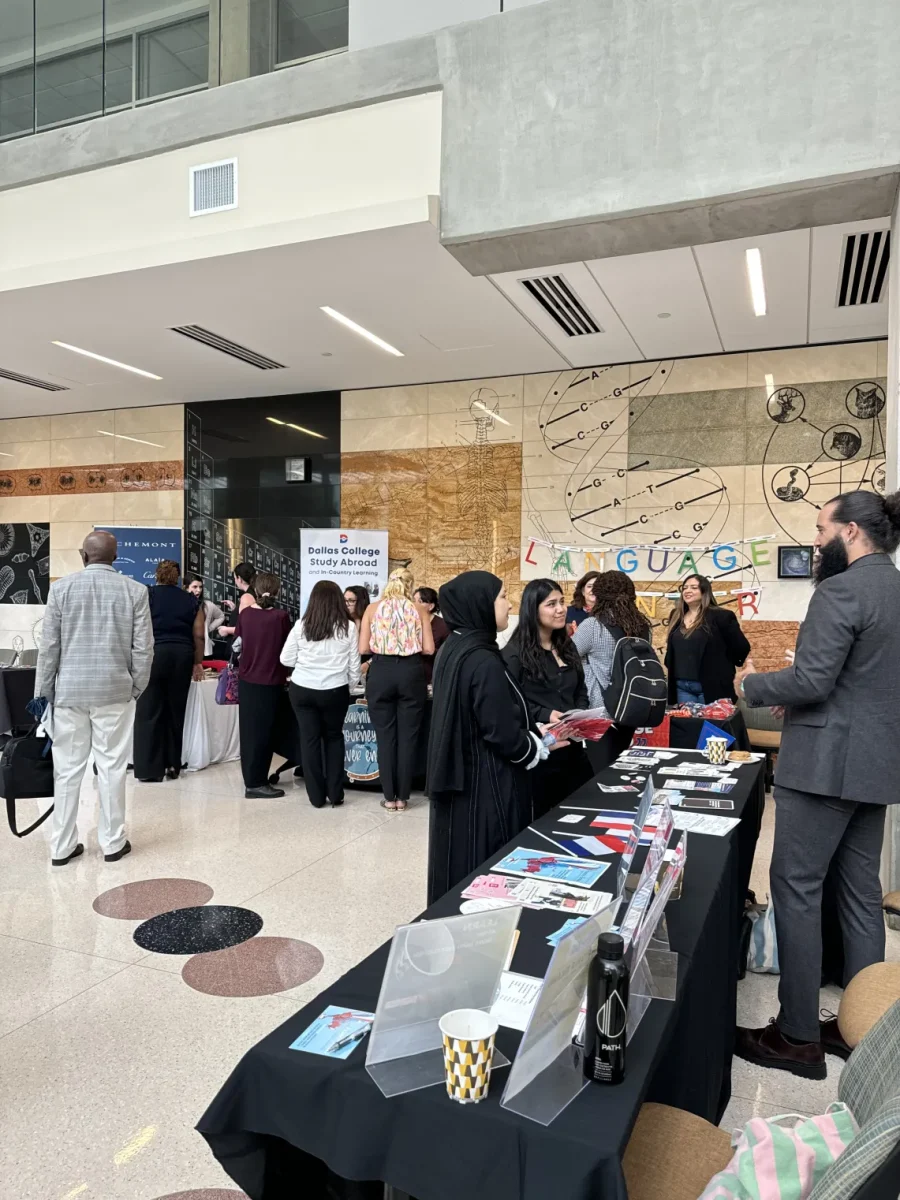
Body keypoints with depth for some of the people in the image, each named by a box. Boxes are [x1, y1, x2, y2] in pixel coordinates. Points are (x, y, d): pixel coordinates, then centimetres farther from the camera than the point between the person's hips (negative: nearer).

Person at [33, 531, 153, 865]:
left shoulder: (62, 587, -1)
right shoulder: (135, 590, -3)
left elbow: (48, 646, 0)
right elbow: (143, 648, -4)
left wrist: (42, 694, 8)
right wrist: (136, 688, 8)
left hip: (69, 690, 1)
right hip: (114, 690, -1)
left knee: (67, 768, 8)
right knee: (111, 767, 6)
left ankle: (62, 846, 16)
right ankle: (113, 843, 14)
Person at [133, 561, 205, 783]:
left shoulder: (146, 596, 3)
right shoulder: (191, 600, 11)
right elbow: (199, 636, 8)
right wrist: (197, 662, 16)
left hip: (153, 654, -3)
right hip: (182, 656, 3)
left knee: (149, 711, 0)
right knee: (176, 712, 11)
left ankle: (149, 769, -1)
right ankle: (172, 765, 15)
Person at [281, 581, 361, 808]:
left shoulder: (301, 625, -3)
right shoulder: (348, 627, -4)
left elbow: (286, 659, 4)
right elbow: (354, 665, 0)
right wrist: (350, 686, 16)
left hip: (302, 689, 1)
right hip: (335, 691, 0)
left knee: (309, 739, 10)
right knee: (334, 737, 17)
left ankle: (316, 796, 17)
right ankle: (335, 793, 19)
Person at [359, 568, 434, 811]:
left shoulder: (372, 609, 5)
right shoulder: (419, 610, 5)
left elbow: (363, 648, 0)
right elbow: (429, 648, -1)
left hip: (380, 672, 0)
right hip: (410, 672, 0)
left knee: (385, 736, 8)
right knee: (407, 736, 8)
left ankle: (389, 797, 13)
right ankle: (402, 797, 14)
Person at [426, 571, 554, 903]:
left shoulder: (453, 649, 6)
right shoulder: (484, 661, -23)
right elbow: (503, 735, -22)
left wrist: (534, 729, 13)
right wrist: (541, 746, -3)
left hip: (459, 778, 9)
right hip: (485, 786, -9)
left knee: (460, 868, 19)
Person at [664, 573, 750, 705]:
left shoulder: (720, 616, -9)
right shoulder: (676, 617, 11)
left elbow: (741, 647, -9)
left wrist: (724, 669, -1)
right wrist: (669, 667, 12)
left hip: (711, 687, -6)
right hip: (681, 686, 6)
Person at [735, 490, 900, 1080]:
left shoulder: (841, 590, -16)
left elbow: (811, 681, -22)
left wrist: (751, 685, -5)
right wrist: (797, 699, 18)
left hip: (826, 763, -9)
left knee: (796, 891, 0)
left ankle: (797, 1037, 9)